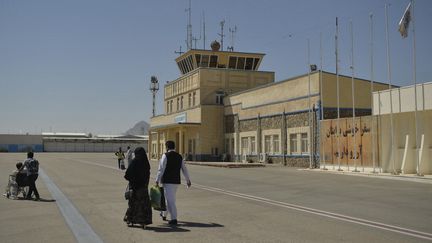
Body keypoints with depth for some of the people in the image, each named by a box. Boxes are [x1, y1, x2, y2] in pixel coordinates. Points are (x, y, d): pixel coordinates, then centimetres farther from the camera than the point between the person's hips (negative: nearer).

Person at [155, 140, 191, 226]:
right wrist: (188, 180, 23)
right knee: (170, 198, 21)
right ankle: (164, 214, 38)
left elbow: (161, 169, -13)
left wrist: (157, 180, -8)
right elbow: (184, 169, 14)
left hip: (167, 181, -6)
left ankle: (174, 219, -7)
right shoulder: (179, 156, 9)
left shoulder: (165, 155, -9)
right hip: (176, 181, 6)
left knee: (170, 200, -4)